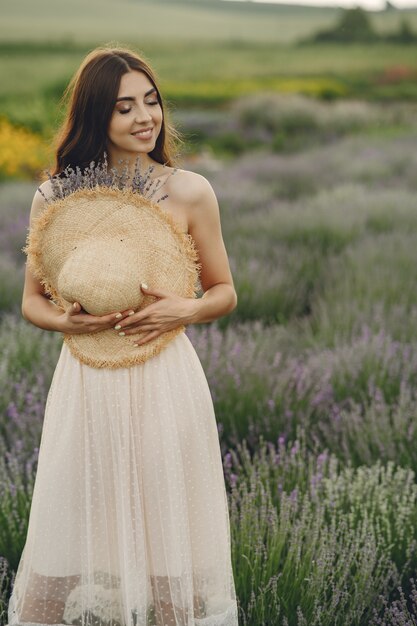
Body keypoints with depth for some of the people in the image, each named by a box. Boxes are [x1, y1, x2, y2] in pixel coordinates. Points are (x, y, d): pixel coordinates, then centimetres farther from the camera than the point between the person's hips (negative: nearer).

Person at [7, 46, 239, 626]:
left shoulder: (190, 192, -1)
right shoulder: (55, 197, 1)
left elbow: (225, 292, 8)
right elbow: (32, 301, 10)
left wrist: (185, 310, -12)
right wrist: (67, 321, -11)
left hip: (167, 384, -1)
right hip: (86, 386, 1)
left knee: (166, 532, 5)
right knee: (84, 534, 6)